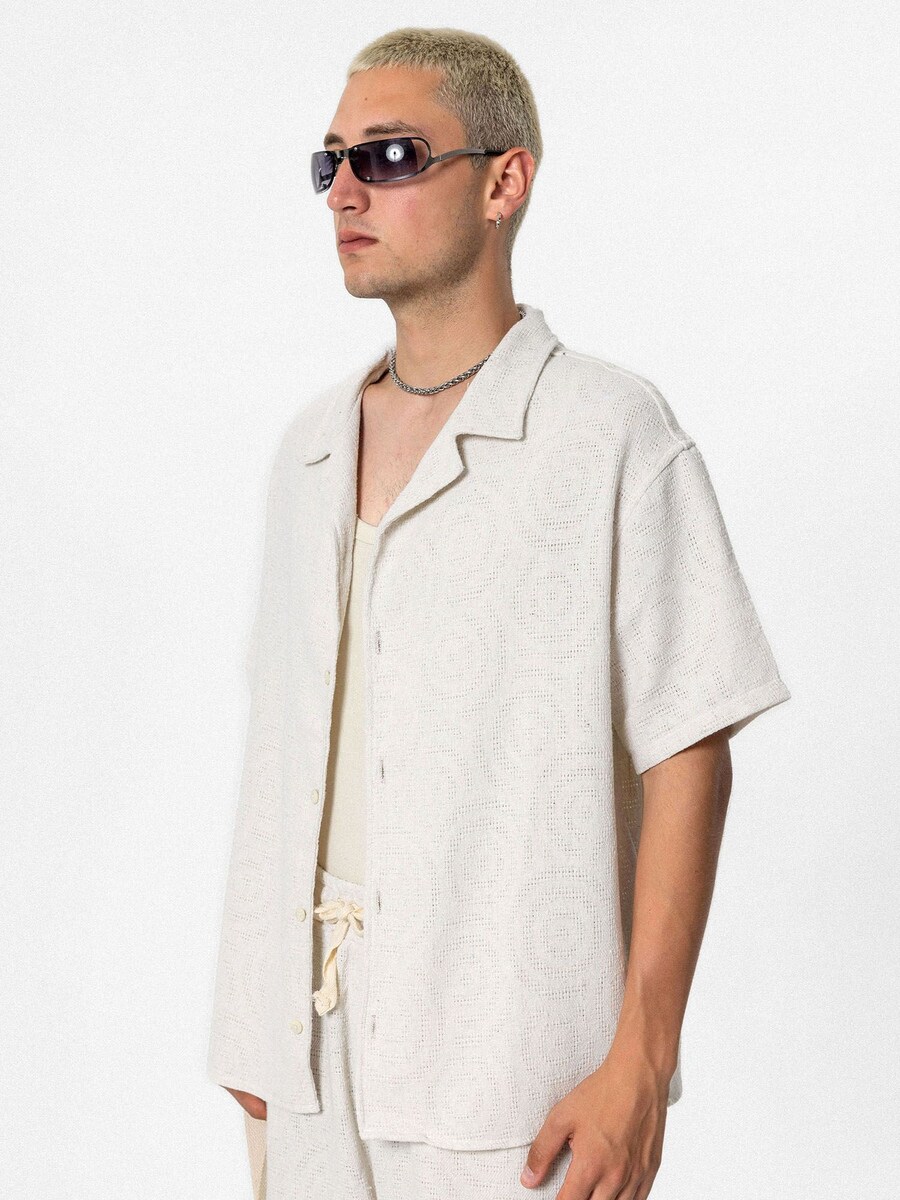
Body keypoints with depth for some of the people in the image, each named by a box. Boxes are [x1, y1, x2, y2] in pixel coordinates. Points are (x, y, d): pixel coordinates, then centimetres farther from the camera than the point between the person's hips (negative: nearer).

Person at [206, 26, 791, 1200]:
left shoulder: (612, 435, -8)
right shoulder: (313, 448, 11)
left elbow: (689, 759, -10)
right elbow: (284, 749, 13)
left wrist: (641, 1065, -14)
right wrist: (252, 1030, 11)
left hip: (512, 1073, -5)